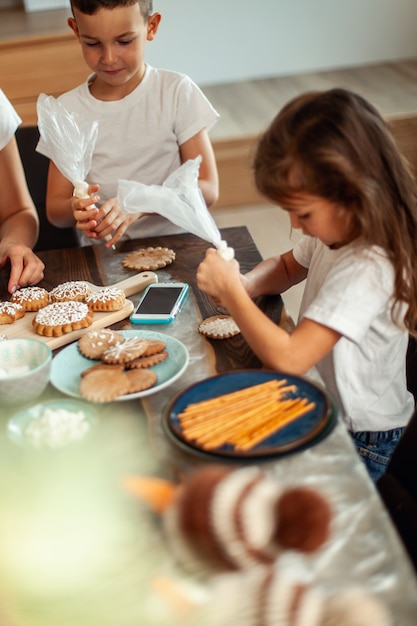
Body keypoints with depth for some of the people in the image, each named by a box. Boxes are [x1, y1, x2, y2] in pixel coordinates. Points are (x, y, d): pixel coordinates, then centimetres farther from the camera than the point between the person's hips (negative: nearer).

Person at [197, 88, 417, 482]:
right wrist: (244, 285, -6)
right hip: (323, 404, 8)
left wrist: (230, 289, -24)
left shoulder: (367, 270, -32)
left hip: (359, 438, -8)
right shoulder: (337, 232, -4)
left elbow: (288, 358, -35)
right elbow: (287, 266, 17)